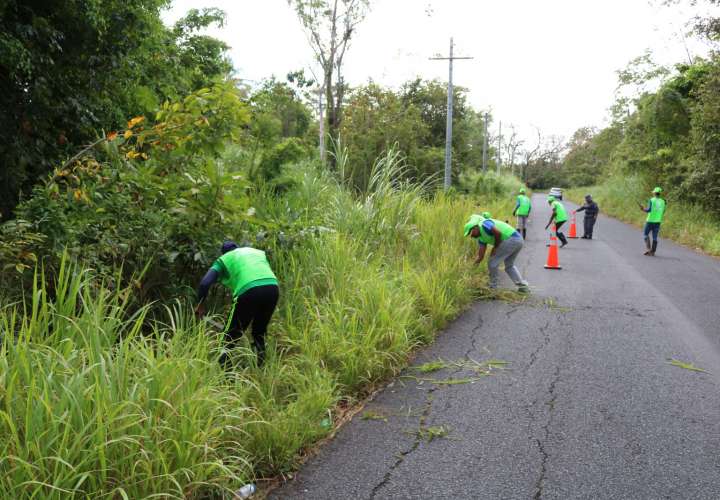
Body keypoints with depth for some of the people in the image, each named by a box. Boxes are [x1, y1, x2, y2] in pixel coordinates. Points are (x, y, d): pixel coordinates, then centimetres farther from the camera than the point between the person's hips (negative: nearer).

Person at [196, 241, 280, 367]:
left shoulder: (223, 259, 21)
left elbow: (205, 283, 7)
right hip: (273, 287, 4)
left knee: (231, 336, 10)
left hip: (249, 291, -4)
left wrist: (200, 305, 20)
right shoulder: (258, 252, 33)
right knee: (260, 333, 23)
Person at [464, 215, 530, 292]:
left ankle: (493, 287, 12)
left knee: (493, 263, 1)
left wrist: (495, 247, -7)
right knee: (509, 266, 26)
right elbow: (481, 256, 15)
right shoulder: (481, 238, 20)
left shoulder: (484, 224, -6)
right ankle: (523, 286, 21)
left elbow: (498, 233, -21)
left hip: (511, 239, -11)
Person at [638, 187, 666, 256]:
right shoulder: (663, 202, 8)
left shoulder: (651, 200, -8)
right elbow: (662, 212, 14)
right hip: (658, 221, 4)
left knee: (646, 234, 9)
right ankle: (652, 252, 5)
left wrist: (643, 209, 1)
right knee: (655, 237, 6)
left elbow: (649, 209, -18)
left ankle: (648, 248, -6)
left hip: (650, 220, -4)